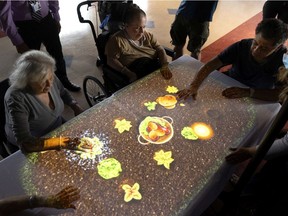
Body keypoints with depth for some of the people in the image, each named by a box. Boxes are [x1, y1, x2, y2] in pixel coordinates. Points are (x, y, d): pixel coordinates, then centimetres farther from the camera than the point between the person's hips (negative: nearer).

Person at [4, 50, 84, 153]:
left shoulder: (51, 80, -16)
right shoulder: (16, 98, -33)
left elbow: (63, 93, 9)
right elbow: (24, 142, -34)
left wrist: (75, 106, -7)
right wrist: (59, 142, -44)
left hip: (58, 128, 6)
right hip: (36, 147, -5)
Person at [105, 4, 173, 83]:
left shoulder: (148, 36, 12)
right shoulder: (117, 39, -4)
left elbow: (160, 50, 9)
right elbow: (111, 60, -10)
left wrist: (165, 66, -11)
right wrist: (130, 74, -21)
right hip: (136, 78, -3)